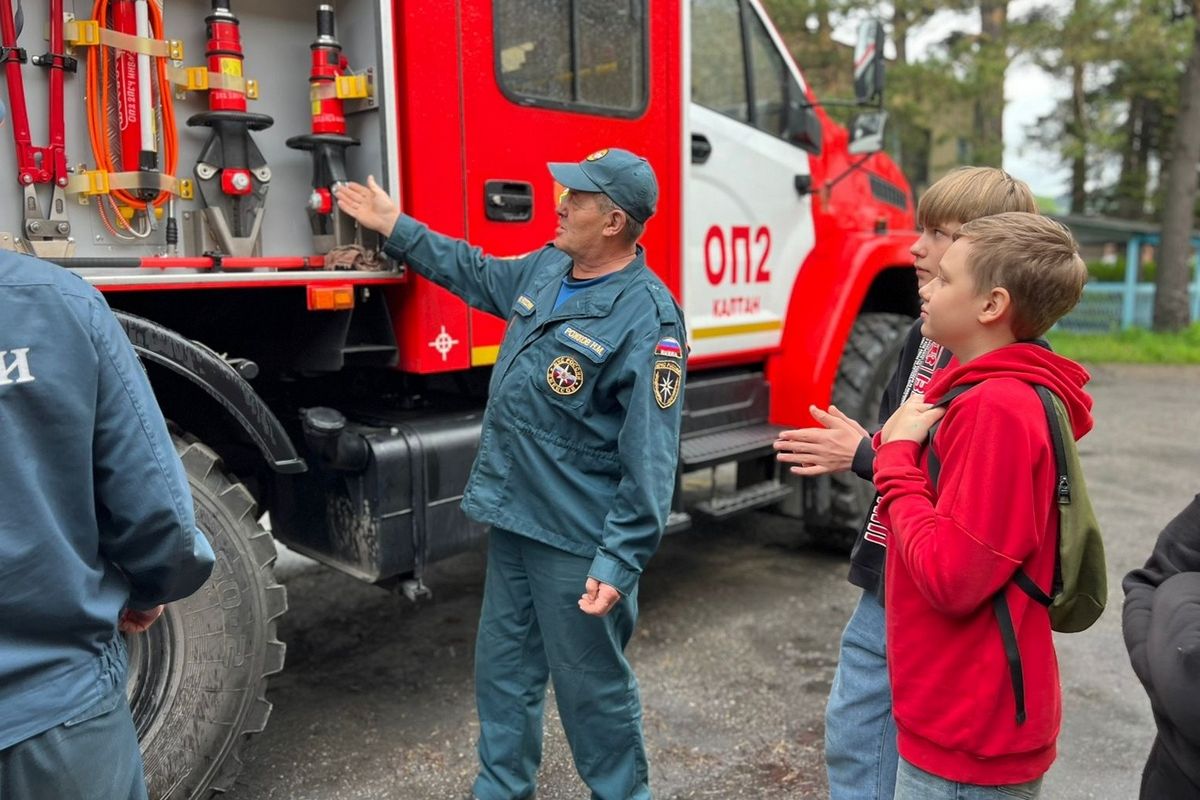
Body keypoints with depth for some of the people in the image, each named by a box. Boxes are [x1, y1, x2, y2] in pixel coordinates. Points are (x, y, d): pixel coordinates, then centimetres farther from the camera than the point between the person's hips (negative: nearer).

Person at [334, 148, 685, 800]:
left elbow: (650, 458, -22)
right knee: (503, 672, 21)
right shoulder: (546, 267, 5)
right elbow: (476, 273, 26)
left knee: (592, 687, 9)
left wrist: (619, 562, -23)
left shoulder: (646, 316, -20)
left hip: (578, 541, -8)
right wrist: (395, 228, 26)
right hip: (513, 520, 8)